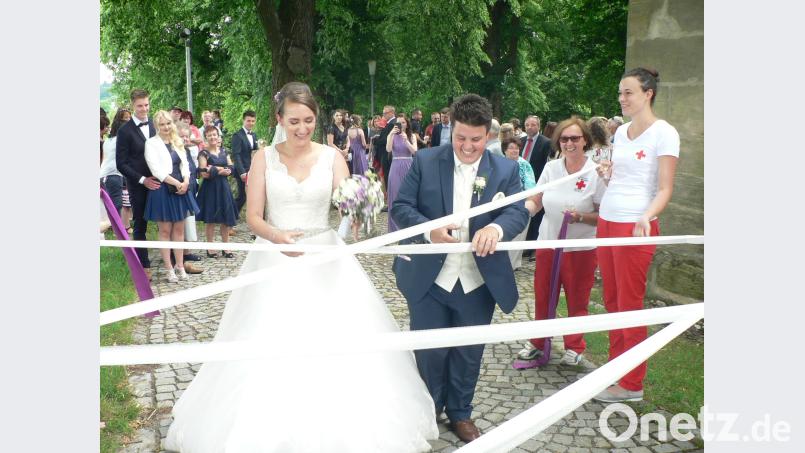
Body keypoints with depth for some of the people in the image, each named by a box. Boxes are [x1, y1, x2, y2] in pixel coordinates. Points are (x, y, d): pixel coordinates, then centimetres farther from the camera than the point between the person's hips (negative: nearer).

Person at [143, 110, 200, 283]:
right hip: (162, 190, -5)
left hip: (180, 188, 5)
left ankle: (180, 265, 17)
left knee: (179, 229, 8)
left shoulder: (178, 142, 12)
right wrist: (177, 183, -15)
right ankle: (169, 269, 9)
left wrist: (185, 182, -7)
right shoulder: (151, 143, -5)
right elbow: (156, 169, -13)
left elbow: (185, 164, 11)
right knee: (165, 231, 2)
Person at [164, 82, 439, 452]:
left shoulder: (332, 157, 1)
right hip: (275, 262, 0)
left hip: (326, 260, 0)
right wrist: (277, 236, -24)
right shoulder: (264, 158, 0)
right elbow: (253, 218, -4)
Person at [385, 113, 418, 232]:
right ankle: (396, 226, 7)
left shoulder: (412, 136, 5)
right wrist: (392, 134, -23)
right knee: (395, 196, 0)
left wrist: (406, 140, -22)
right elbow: (388, 149, -13)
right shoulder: (392, 136, 5)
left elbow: (414, 151, -10)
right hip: (396, 168, 0)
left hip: (408, 167, 0)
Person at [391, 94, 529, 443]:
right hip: (428, 280, -1)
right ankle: (428, 411, 38)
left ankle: (460, 413, 39)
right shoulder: (425, 161, -5)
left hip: (478, 283, 2)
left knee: (468, 354, 16)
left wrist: (497, 228, -34)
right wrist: (429, 230, -27)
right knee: (430, 352, 12)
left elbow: (518, 212, -11)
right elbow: (400, 207, -7)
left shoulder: (506, 169, 0)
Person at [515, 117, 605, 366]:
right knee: (542, 298, 12)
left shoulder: (596, 172, -10)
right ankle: (538, 343, 30)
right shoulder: (551, 168, 1)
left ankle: (574, 348, 28)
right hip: (548, 244, 4)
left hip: (580, 249, -3)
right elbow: (535, 202, 7)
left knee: (577, 301, 10)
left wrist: (581, 217, -23)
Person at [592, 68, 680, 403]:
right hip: (607, 221, 7)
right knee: (612, 301, 12)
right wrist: (606, 174, 3)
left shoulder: (664, 133, -8)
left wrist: (647, 216, -30)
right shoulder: (621, 131, 12)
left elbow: (665, 188, -13)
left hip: (635, 226, -7)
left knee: (629, 304, 0)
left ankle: (631, 384, 12)